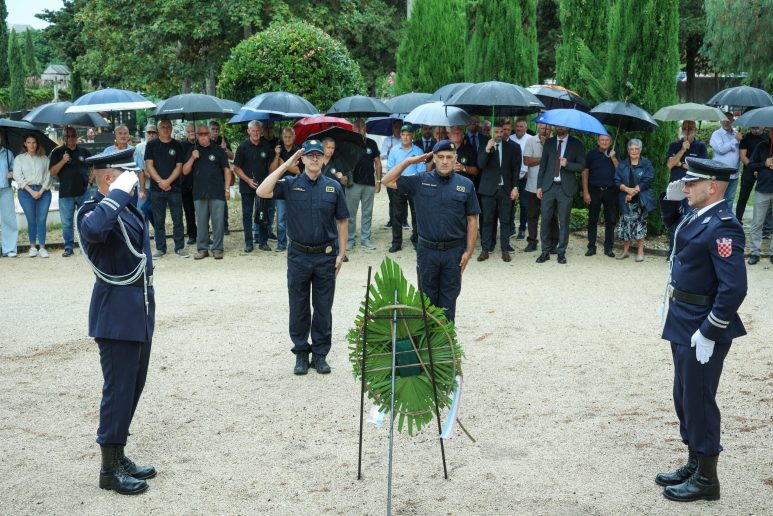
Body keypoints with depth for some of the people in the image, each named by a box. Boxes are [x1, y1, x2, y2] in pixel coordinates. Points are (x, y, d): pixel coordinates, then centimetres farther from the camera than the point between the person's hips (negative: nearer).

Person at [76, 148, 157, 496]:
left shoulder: (127, 209, 12)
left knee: (133, 386, 15)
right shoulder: (93, 211, -16)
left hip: (139, 308, 9)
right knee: (118, 389, -2)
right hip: (117, 313, -9)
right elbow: (93, 230, -41)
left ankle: (119, 456, 27)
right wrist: (119, 193, -31)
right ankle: (110, 469, 8)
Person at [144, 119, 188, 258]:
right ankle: (160, 248, 11)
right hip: (156, 189, 0)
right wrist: (160, 181, -12)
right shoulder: (151, 145, 6)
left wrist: (168, 181, -12)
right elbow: (149, 165, 0)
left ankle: (179, 247, 7)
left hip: (174, 188, 0)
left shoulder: (177, 146, 6)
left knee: (178, 220, 0)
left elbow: (179, 166, 0)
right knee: (158, 221, 4)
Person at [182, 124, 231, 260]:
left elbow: (226, 170, 7)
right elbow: (185, 171, 9)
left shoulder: (218, 150, 6)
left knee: (218, 222, -3)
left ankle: (217, 249, 4)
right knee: (201, 222, 5)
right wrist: (192, 158, -7)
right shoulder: (193, 151, 12)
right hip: (199, 193, 2)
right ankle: (202, 249, 12)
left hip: (217, 192, -2)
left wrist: (227, 188, 0)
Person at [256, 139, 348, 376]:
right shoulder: (290, 184, -2)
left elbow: (341, 221, 6)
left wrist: (341, 254, 1)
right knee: (299, 308, 8)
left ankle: (320, 354, 19)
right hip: (298, 256, 0)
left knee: (323, 309, 7)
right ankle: (301, 354, 19)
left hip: (325, 256, 1)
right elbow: (262, 192, -18)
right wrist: (285, 165, -14)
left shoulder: (333, 187, 2)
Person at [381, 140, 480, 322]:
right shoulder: (420, 181, 2)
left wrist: (468, 251, -4)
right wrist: (408, 161, -6)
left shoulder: (465, 185, 1)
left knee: (449, 297, 8)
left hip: (454, 251, -1)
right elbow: (388, 181, 1)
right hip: (427, 250, 1)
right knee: (427, 296, 11)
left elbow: (472, 220, 2)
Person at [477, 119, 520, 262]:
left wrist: (515, 187, 0)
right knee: (487, 220, 1)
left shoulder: (512, 147, 6)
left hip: (506, 189, 1)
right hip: (489, 189, -1)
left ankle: (505, 250, 8)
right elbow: (480, 164, -7)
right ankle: (485, 250, 6)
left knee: (505, 221, 2)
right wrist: (487, 149, -19)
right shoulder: (484, 146, 5)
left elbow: (515, 169, 7)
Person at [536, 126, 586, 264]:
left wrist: (567, 164, -18)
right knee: (545, 220, 0)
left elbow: (581, 166, 0)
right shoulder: (549, 143, 11)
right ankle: (545, 252, 9)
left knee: (564, 221, 0)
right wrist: (539, 186, 6)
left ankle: (561, 252, 9)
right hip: (548, 186, 2)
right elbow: (543, 165, 11)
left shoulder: (576, 144, 3)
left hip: (566, 188, -2)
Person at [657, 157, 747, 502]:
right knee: (685, 397, 18)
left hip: (702, 329, -9)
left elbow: (733, 288, -26)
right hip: (682, 324, 9)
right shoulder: (696, 216, 7)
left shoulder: (722, 227, -21)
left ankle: (706, 479, 14)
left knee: (698, 400, 1)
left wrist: (708, 333, -23)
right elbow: (676, 230, 32)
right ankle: (694, 466, 32)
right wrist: (669, 201, 14)